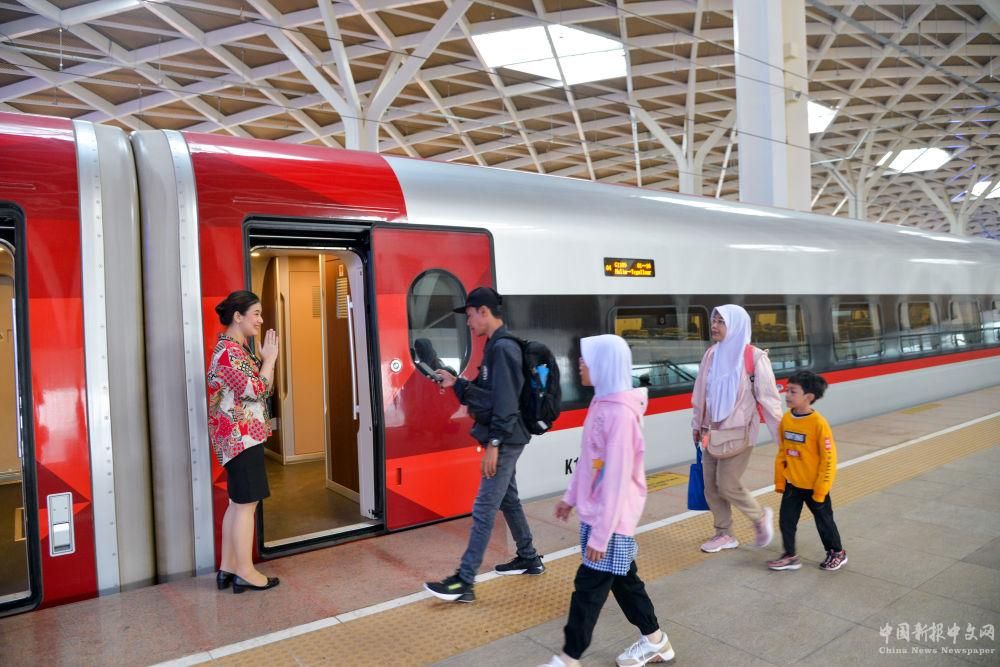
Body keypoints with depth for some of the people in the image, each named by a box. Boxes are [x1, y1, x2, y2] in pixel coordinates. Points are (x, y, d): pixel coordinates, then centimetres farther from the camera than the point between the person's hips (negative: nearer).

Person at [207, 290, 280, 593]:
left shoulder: (239, 349, 15)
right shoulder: (228, 351, -16)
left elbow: (263, 389, 18)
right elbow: (256, 390, -20)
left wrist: (266, 358, 7)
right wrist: (269, 358, -10)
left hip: (240, 436, 10)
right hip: (241, 435, -10)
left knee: (238, 503, 14)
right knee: (246, 503, -3)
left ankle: (228, 567, 22)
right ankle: (245, 572, 5)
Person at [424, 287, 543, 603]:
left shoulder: (503, 347, -18)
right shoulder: (495, 346, 13)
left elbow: (506, 401, -23)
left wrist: (494, 443, -23)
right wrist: (455, 382, 5)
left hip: (505, 441, -10)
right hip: (504, 440, 10)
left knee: (483, 510, -6)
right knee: (508, 500, 20)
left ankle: (464, 582, 1)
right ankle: (529, 559, 35)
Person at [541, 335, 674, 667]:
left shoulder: (621, 413, -25)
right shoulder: (601, 402, 2)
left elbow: (617, 480, -24)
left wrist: (600, 535, -20)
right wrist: (571, 496, 19)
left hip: (611, 519, -8)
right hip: (595, 512, 9)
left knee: (588, 587, 5)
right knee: (622, 578, 20)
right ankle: (654, 640, 38)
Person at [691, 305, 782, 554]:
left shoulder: (754, 358, -14)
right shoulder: (712, 355, 3)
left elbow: (768, 397, -11)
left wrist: (782, 435, -10)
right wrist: (698, 424, 17)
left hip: (740, 430, -6)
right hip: (713, 430, 6)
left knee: (727, 485, -6)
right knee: (711, 486, 8)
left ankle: (761, 516, 22)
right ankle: (724, 534, 26)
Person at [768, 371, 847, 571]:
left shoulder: (819, 423, -22)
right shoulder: (786, 419, -5)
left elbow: (829, 459, -17)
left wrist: (821, 489, -14)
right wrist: (779, 481, 7)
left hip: (814, 486, -5)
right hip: (792, 484, 5)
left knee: (824, 521, 14)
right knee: (786, 519, 8)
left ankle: (837, 553, 36)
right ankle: (790, 556, 24)